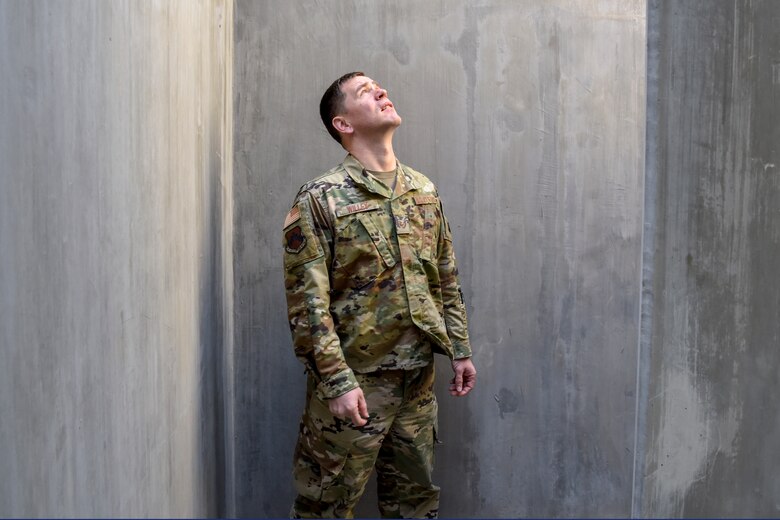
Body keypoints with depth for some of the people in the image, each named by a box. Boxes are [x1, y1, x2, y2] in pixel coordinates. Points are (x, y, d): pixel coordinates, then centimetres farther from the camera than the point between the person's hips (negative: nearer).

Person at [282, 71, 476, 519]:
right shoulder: (320, 200, -10)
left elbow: (447, 280, 15)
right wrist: (337, 382, -19)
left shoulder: (425, 191, 9)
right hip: (354, 381, -5)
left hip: (418, 377, 6)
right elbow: (308, 304, -15)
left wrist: (461, 349, 12)